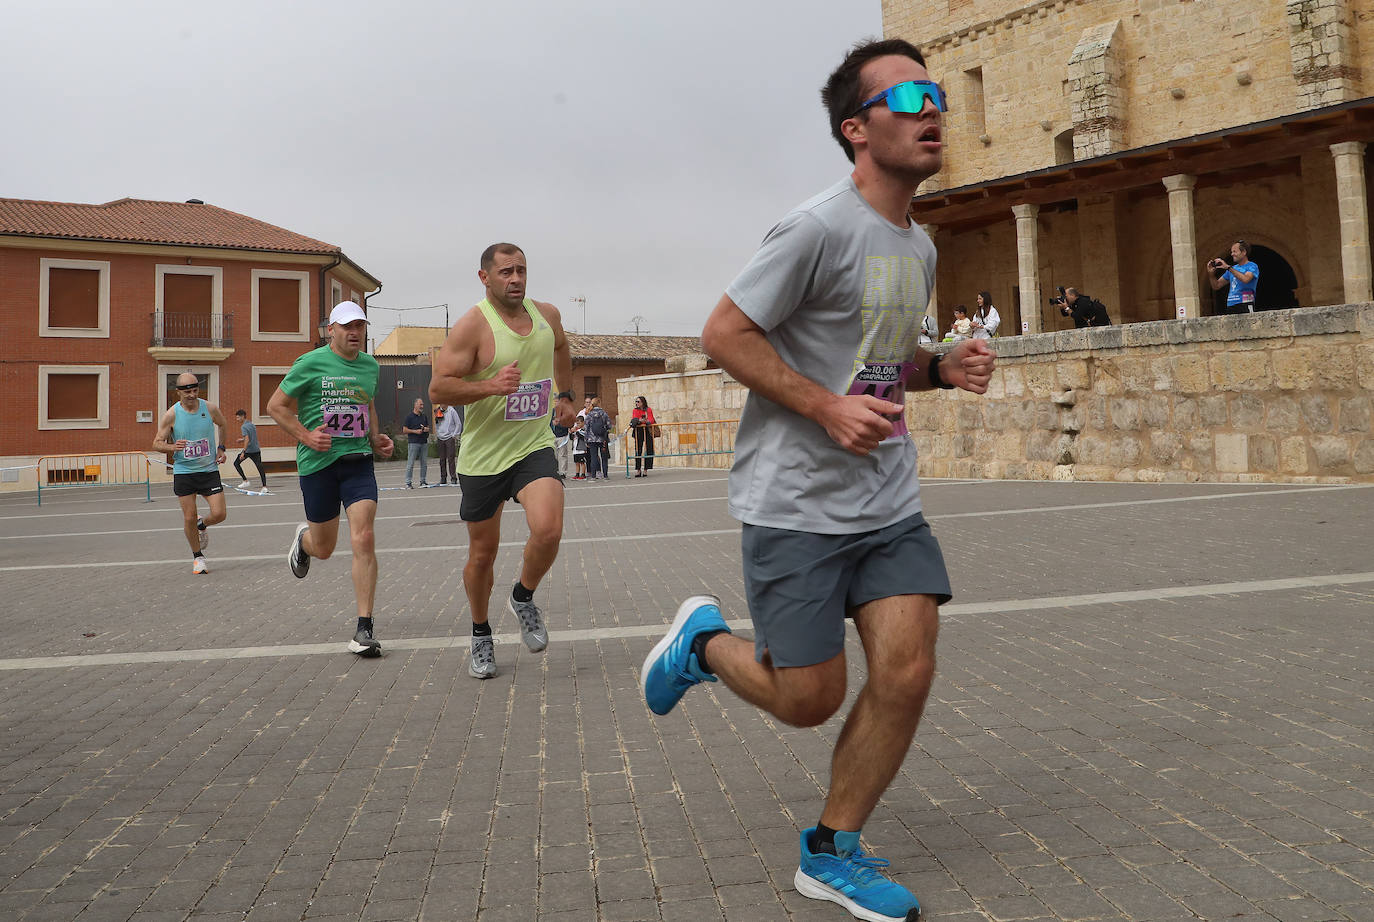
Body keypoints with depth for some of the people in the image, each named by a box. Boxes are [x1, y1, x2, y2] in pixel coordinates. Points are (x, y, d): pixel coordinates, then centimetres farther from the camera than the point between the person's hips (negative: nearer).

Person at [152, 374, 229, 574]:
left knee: (220, 514, -7)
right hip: (183, 472, -1)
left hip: (209, 469, 1)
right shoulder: (171, 415, -9)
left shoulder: (210, 408, -5)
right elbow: (156, 444, -3)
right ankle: (197, 557, 21)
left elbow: (223, 424, 18)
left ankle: (202, 525, 29)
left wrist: (221, 448, 13)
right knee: (189, 518, 1)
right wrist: (172, 447, -24)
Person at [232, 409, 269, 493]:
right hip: (256, 449, 7)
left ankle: (245, 481, 3)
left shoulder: (244, 427, -10)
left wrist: (243, 452, -22)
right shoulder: (252, 425, 13)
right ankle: (264, 487, -1)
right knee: (260, 468, 5)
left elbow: (247, 439, -20)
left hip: (248, 450, -7)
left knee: (236, 463, 12)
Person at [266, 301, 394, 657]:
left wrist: (375, 437, 11)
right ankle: (302, 539, 50)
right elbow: (276, 405, 0)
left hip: (358, 461, 2)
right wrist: (305, 436, -13)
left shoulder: (370, 365, 9)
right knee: (323, 548, 9)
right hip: (318, 464, -2)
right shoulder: (310, 363, -5)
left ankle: (365, 627, -6)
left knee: (363, 540, -13)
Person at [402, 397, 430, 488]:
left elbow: (428, 427, 24)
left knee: (424, 463, 7)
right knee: (410, 463, -6)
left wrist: (427, 429, 1)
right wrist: (415, 431, -15)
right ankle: (408, 483, -4)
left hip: (424, 442, 6)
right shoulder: (409, 416, -2)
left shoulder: (424, 416, 15)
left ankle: (423, 481, 15)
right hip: (413, 442, -6)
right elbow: (404, 430, -4)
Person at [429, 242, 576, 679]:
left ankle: (523, 598, 8)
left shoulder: (547, 315, 4)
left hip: (534, 447, 3)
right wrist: (490, 386, -28)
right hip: (484, 454, -3)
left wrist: (565, 394, 28)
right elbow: (438, 387, -16)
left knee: (548, 530, -23)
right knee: (482, 554, 9)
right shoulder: (473, 325, -13)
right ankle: (481, 636, 34)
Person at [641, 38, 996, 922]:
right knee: (810, 700, 1)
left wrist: (946, 368, 3)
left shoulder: (920, 247, 13)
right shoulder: (819, 227, -14)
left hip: (890, 501, 7)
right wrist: (828, 408, -21)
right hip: (798, 504, -7)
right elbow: (725, 333, -13)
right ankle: (704, 640, 32)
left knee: (907, 671, -2)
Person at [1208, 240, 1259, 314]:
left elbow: (1245, 279, -21)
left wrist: (1228, 267, -18)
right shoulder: (1232, 269, 21)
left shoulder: (1252, 266, 2)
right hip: (1230, 306, 6)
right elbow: (1216, 286, 19)